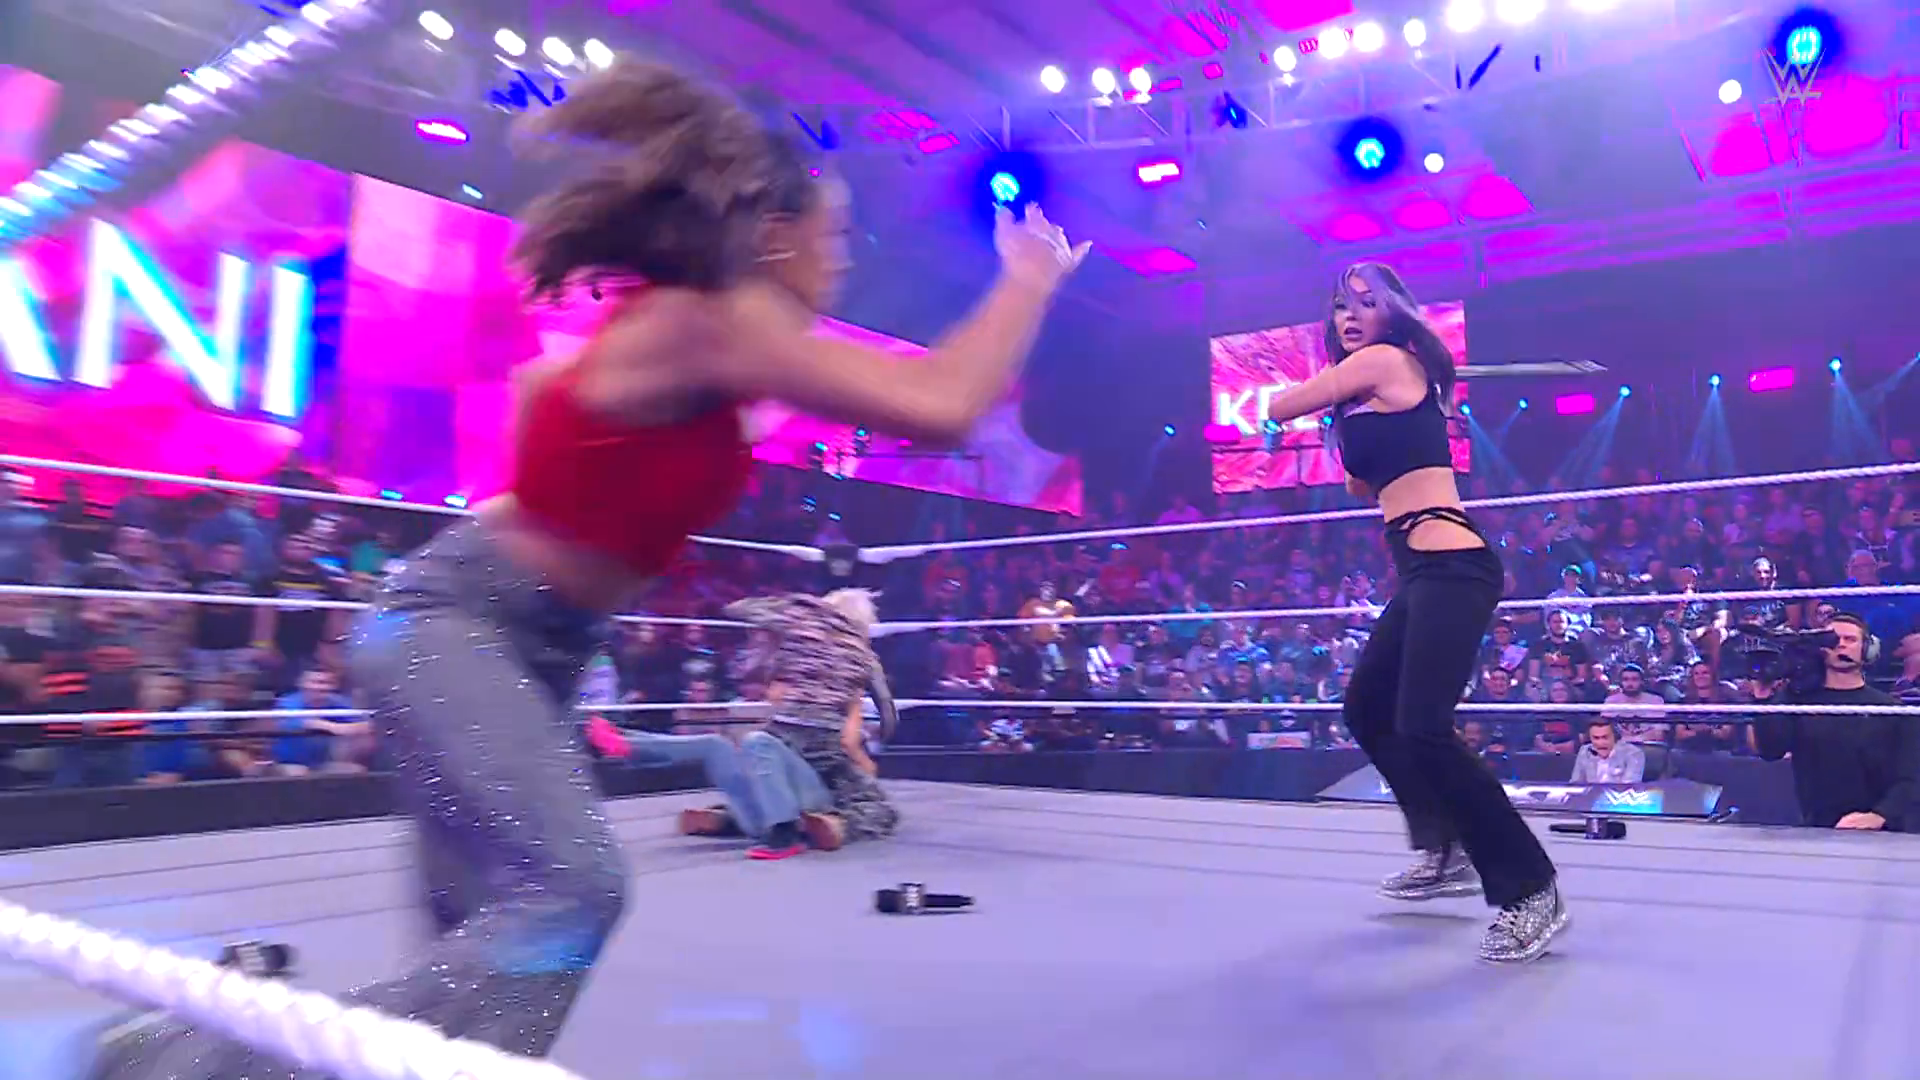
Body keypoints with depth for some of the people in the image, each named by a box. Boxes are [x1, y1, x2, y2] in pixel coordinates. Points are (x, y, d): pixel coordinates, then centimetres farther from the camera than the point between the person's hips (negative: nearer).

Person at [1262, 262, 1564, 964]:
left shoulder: (1385, 360, -6)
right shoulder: (1374, 392, 21)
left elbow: (1278, 409, -1)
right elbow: (1361, 485, 30)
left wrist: (1329, 391, 18)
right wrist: (1342, 415, 21)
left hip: (1450, 566, -11)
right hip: (1426, 573, 11)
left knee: (1423, 730, -20)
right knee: (1366, 709, 20)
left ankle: (1531, 892, -9)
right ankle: (1448, 852, 31)